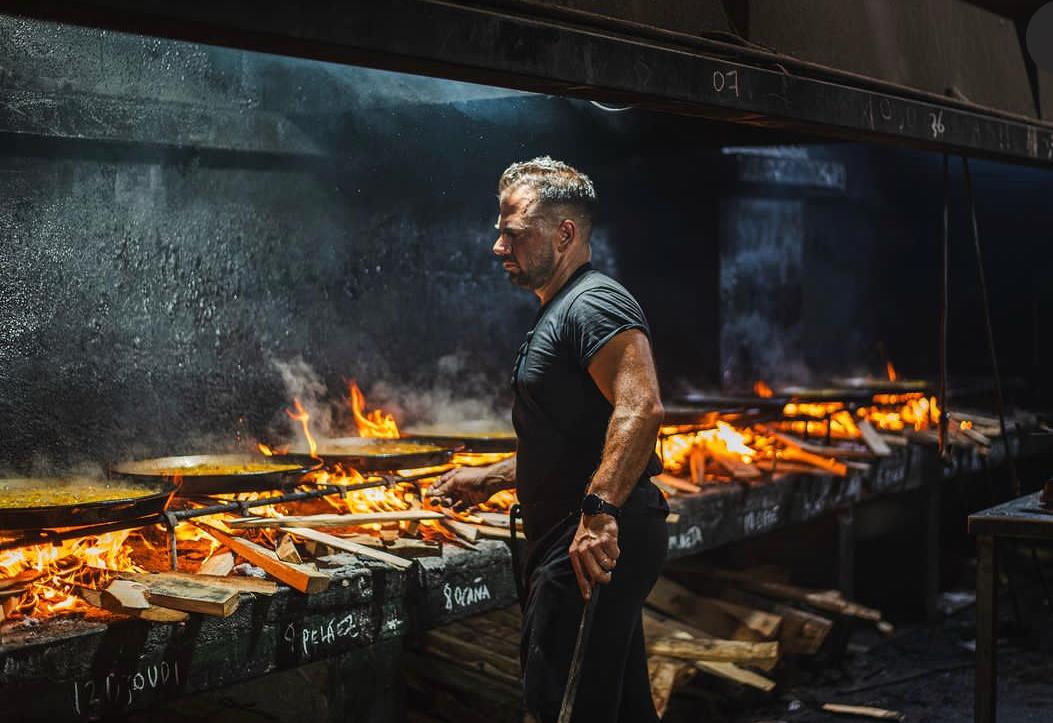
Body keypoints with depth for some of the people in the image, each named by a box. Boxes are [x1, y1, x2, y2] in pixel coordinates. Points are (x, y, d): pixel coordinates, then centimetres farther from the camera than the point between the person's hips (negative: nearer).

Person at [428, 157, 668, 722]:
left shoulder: (595, 303, -13)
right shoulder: (557, 315, 22)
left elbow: (640, 410, -28)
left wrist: (599, 512, -36)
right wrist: (491, 479, 24)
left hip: (595, 547, -11)